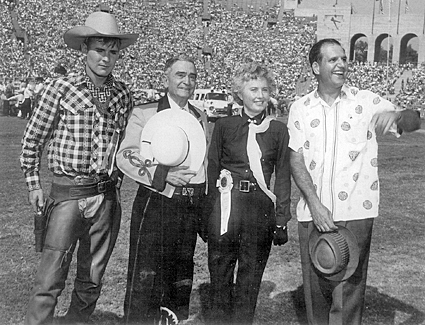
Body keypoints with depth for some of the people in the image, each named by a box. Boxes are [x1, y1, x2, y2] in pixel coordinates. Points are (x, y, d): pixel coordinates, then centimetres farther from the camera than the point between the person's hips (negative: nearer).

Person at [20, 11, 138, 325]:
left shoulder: (123, 94, 5)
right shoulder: (62, 88, -4)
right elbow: (32, 139, 3)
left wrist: (117, 179, 12)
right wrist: (34, 184, 2)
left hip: (107, 194, 4)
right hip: (69, 192, -3)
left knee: (92, 278, 13)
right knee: (51, 278, -4)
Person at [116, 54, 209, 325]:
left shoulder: (201, 118, 13)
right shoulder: (144, 114, -2)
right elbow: (124, 157, -11)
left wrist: (205, 209, 15)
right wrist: (162, 174, -23)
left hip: (191, 206, 5)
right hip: (155, 204, -5)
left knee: (182, 276, 15)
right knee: (145, 277, -2)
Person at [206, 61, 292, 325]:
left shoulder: (279, 130, 4)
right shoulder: (224, 126, 4)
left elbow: (283, 177, 5)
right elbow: (212, 170, 5)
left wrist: (282, 220, 0)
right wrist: (208, 214, 1)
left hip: (261, 209, 0)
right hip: (226, 207, 0)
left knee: (251, 278, 8)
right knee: (220, 274, 9)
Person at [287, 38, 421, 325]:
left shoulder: (366, 102, 2)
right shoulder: (300, 108, 5)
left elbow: (414, 122, -2)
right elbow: (296, 160, 0)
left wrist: (396, 115, -26)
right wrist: (315, 205, -11)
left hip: (355, 213, -1)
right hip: (313, 212, 2)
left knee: (349, 289, 0)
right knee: (315, 288, 11)